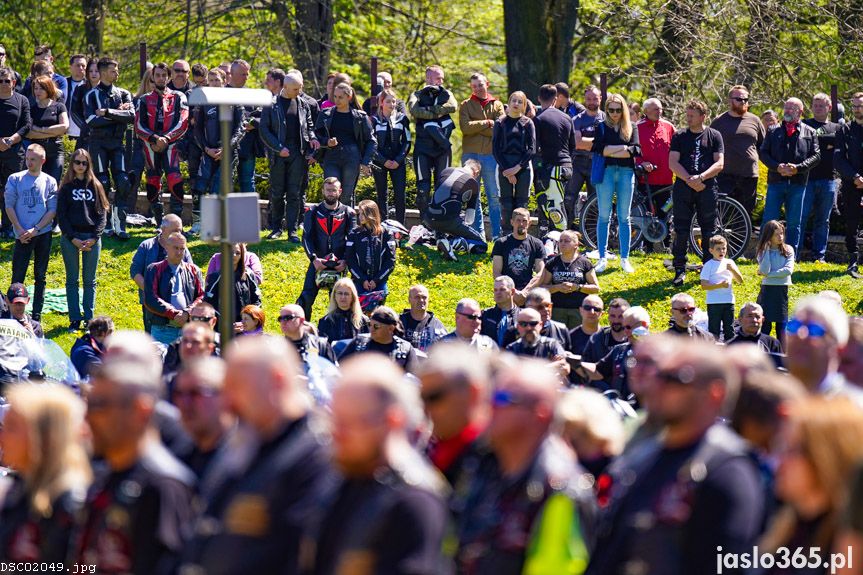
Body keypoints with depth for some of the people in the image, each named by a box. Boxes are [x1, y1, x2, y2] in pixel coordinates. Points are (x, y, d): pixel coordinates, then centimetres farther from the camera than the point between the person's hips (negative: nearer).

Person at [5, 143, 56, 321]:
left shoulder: (50, 182, 3)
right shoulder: (15, 179, 2)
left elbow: (53, 210, 1)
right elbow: (9, 206, 1)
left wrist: (35, 230, -11)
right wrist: (20, 230, -9)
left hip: (43, 234, 1)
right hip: (23, 236, -1)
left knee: (40, 276, 6)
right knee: (18, 275, -5)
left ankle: (37, 315, 12)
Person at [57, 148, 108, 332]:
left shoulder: (95, 186, 7)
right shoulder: (66, 187, 3)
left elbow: (102, 213, 4)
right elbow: (61, 215, 0)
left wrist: (94, 238, -8)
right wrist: (73, 239, -10)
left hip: (92, 238, 1)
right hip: (70, 238, -1)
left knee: (90, 280, 5)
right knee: (72, 280, 3)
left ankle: (89, 318, 10)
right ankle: (75, 319, 5)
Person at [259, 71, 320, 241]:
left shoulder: (303, 104, 9)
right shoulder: (272, 104, -2)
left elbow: (309, 125, 19)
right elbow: (264, 129, -4)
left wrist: (312, 138, -3)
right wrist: (279, 148, -12)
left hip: (297, 154, 2)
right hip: (278, 154, -2)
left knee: (294, 193, 0)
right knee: (277, 193, 3)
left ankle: (292, 230, 1)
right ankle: (276, 228, 13)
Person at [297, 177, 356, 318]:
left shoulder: (348, 213, 6)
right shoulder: (313, 213, 6)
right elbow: (307, 238, 0)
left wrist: (345, 261, -13)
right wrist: (314, 259, -16)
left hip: (339, 265, 0)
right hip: (318, 263, 0)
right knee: (306, 298, -11)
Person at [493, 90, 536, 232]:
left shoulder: (528, 123, 7)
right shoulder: (500, 123, 7)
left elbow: (532, 149, 1)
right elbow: (495, 149, 3)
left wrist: (518, 167, -10)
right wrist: (506, 170, -7)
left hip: (523, 167, 0)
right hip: (504, 166, 0)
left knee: (521, 203, -1)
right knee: (506, 204, -3)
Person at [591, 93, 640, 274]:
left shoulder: (631, 128, 12)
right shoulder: (601, 127, 8)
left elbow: (636, 150, -3)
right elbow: (598, 148, -8)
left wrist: (611, 152, -8)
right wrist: (623, 148, -9)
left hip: (626, 172, 1)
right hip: (606, 172, -1)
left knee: (624, 217, 4)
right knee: (604, 216, -2)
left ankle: (625, 259, 7)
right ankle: (602, 258, 1)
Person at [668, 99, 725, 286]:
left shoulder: (714, 136, 7)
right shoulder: (679, 136, 10)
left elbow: (719, 164, -1)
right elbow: (673, 162, 1)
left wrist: (701, 177, -15)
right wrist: (689, 179, -12)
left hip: (707, 188, -1)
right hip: (683, 188, 1)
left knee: (709, 231, 3)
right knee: (681, 231, -2)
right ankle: (680, 270, 3)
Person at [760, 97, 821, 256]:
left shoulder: (809, 133, 8)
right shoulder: (774, 131, 10)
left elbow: (816, 156, 2)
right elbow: (763, 153, 6)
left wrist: (798, 168, -13)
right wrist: (777, 167, -11)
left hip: (798, 183, 0)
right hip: (775, 182, 0)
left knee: (794, 223, 5)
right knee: (769, 220, -2)